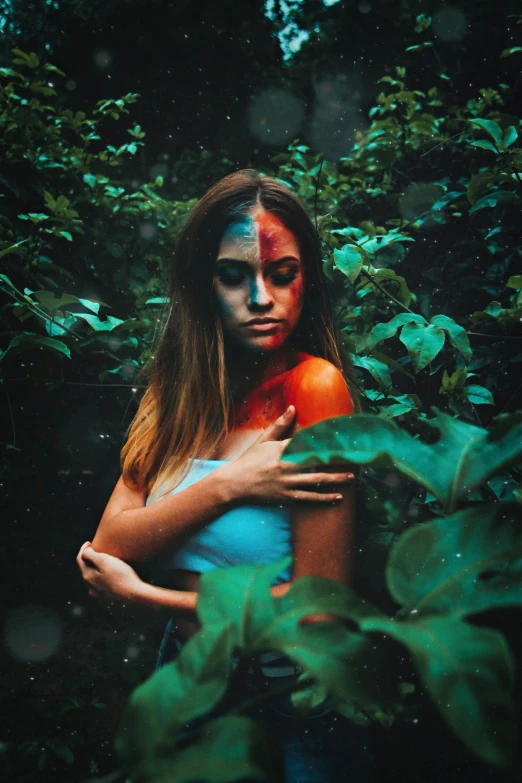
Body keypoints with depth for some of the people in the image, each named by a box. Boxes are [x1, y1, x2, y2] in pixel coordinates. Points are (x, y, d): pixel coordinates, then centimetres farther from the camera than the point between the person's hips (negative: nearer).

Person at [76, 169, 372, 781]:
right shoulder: (182, 390, -3)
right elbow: (109, 546, -10)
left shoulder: (316, 386, -21)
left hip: (289, 711, -5)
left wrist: (138, 594, -15)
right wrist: (228, 485, -26)